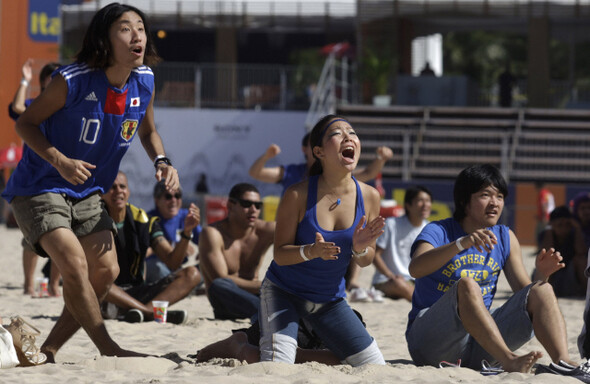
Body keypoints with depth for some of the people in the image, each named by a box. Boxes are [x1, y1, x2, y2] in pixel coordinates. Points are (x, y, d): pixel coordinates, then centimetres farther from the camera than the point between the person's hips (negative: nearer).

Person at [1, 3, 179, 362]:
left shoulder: (145, 82, -5)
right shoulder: (72, 81, -23)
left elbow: (148, 131, 14)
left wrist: (162, 162, -7)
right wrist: (60, 161, -27)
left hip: (87, 193, 7)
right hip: (39, 188, -7)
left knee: (106, 271, -2)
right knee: (74, 263, -23)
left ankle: (49, 350, 10)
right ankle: (109, 350, -13)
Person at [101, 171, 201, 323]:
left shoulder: (144, 221, 8)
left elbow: (173, 262, 1)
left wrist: (186, 232, -15)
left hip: (137, 293, 4)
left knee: (192, 274, -14)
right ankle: (152, 312, -39)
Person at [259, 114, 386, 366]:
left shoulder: (368, 197, -8)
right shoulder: (298, 195, -20)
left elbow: (366, 261, 0)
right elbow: (280, 254, -16)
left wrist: (360, 249, -24)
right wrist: (310, 251, -36)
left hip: (330, 300, 5)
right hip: (283, 293, -5)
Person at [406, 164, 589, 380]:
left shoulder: (505, 238, 13)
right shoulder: (438, 232, -3)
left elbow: (525, 294, 8)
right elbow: (415, 269, -26)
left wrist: (541, 274, -14)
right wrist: (462, 244, -38)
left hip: (478, 350, 5)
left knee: (542, 291, -10)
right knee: (467, 285, -33)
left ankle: (562, 363, -32)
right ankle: (509, 362, -47)